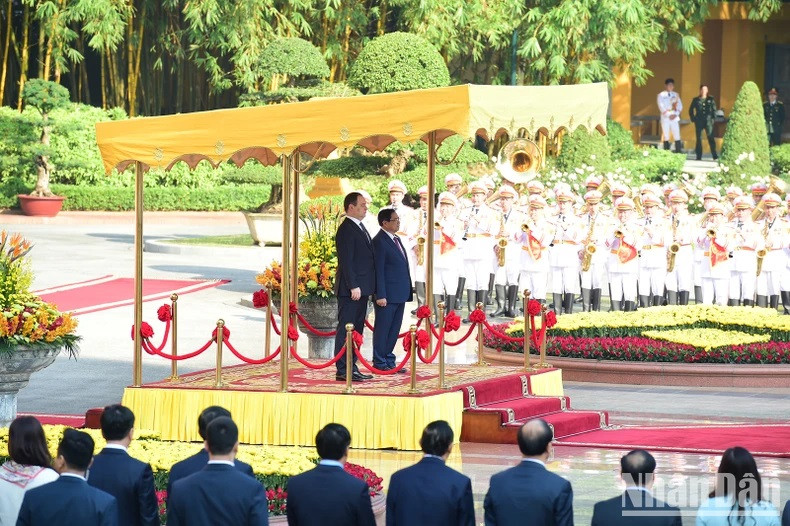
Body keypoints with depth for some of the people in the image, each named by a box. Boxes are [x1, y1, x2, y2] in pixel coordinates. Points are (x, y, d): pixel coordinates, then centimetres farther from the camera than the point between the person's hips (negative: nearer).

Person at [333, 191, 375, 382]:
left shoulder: (360, 228, 18)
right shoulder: (346, 230, -13)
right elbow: (346, 261, -18)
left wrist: (365, 287, 18)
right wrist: (353, 286, -22)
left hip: (361, 288, 10)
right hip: (350, 289, -10)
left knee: (357, 329, 13)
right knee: (346, 329, -7)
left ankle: (352, 367, 18)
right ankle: (343, 371, -7)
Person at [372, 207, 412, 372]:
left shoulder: (397, 240, 16)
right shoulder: (379, 241, -12)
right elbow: (379, 270, -15)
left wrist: (407, 292, 16)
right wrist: (380, 295, -19)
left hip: (400, 295, 9)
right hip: (387, 295, -9)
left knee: (394, 329, 13)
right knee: (382, 329, -1)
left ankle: (389, 360, 20)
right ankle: (380, 363, 4)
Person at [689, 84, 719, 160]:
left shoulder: (711, 100, 7)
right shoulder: (696, 100, 8)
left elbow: (714, 110, 11)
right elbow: (691, 110, 14)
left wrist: (713, 118, 0)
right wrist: (693, 119, 5)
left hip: (708, 121, -1)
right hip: (699, 122, 1)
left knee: (710, 137, -10)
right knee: (699, 138, 2)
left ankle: (714, 155, -10)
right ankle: (699, 156, 6)